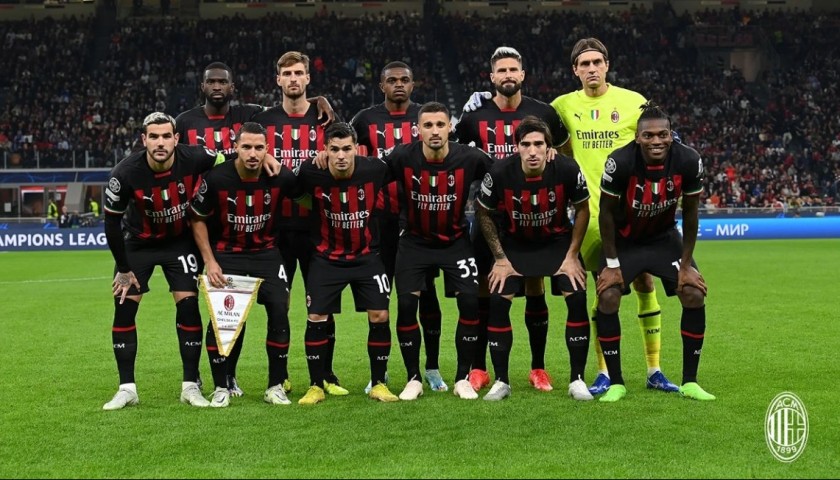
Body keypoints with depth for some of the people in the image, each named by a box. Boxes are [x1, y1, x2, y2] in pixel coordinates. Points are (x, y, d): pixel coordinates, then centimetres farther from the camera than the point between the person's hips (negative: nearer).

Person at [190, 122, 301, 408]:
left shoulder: (280, 178, -16)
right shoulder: (216, 179, -18)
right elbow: (198, 219, -4)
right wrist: (209, 261, -10)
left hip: (266, 252, 1)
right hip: (227, 252, -1)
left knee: (279, 311, -11)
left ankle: (276, 386, 3)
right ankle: (221, 387, 4)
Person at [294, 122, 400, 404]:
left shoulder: (375, 170, -16)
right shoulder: (311, 174, -18)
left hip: (367, 255, 1)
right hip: (326, 257, -1)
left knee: (380, 316, -4)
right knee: (316, 318, -5)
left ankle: (378, 384, 11)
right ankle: (316, 386, 9)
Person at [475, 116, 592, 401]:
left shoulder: (567, 170, -24)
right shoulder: (500, 173, -25)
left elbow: (582, 209, -6)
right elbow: (482, 212, -7)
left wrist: (572, 256, -7)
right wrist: (500, 258, -7)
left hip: (558, 241, 0)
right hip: (515, 243, 0)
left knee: (577, 299, -16)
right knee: (497, 302, -14)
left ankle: (577, 380, -2)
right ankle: (501, 382, 1)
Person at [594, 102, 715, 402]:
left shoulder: (689, 162, -23)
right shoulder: (620, 162, -30)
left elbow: (690, 213, -9)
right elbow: (607, 212, -15)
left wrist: (686, 264, -7)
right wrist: (612, 263, -13)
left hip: (665, 237, 2)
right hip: (625, 238, -2)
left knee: (695, 295, -10)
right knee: (608, 298, -16)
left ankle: (689, 382, 3)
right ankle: (615, 383, -3)